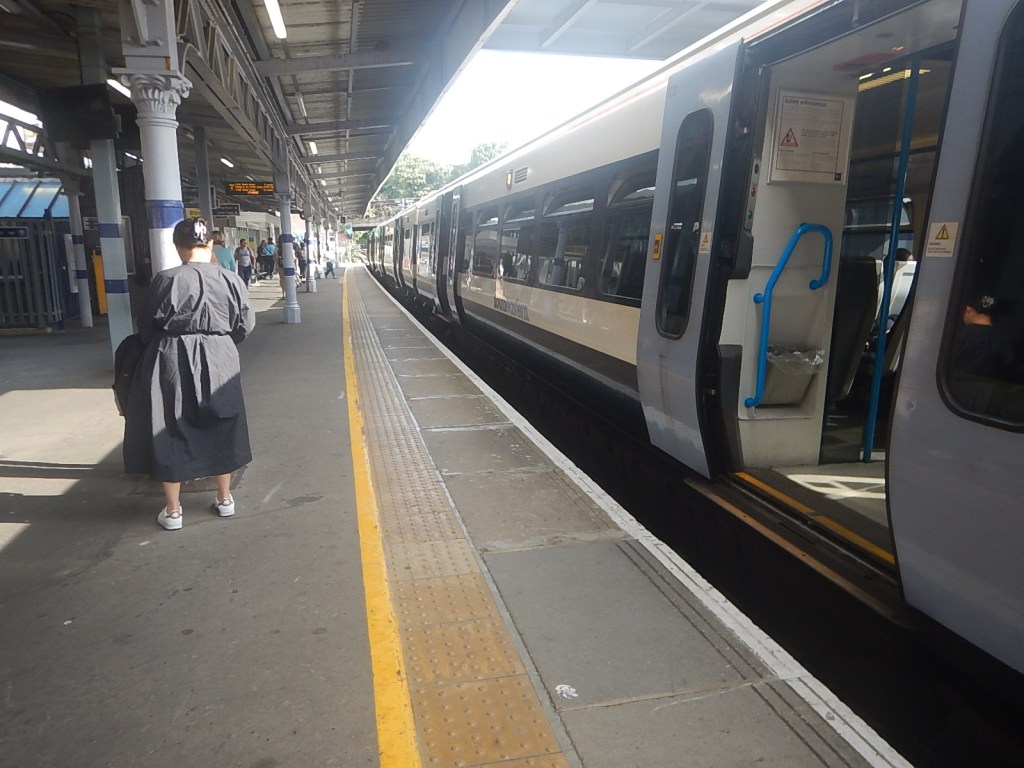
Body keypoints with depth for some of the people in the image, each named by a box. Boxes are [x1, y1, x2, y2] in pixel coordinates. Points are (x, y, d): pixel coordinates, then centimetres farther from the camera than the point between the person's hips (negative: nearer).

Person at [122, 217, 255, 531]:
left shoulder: (166, 280, -12)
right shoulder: (230, 280, -6)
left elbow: (146, 326, -3)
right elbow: (245, 325, 2)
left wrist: (153, 346, 19)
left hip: (172, 363, -2)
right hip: (218, 362, 2)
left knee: (170, 432, 10)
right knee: (220, 429, 17)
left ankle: (172, 510, 19)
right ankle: (224, 499, 28)